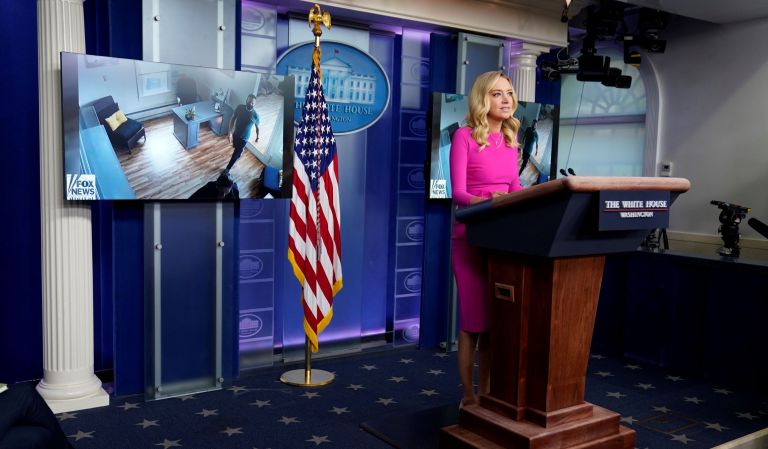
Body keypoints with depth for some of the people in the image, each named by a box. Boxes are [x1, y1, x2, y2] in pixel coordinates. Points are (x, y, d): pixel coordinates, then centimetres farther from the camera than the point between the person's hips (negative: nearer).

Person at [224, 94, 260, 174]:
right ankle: (239, 153, 64)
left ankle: (227, 169, 24)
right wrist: (230, 132, -18)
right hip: (235, 133, 3)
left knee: (236, 153, 7)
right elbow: (232, 119, -10)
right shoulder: (240, 107, -19)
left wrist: (257, 137, 10)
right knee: (236, 148, 30)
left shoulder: (255, 115, -24)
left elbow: (257, 127, -6)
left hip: (244, 138, -3)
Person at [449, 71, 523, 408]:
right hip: (471, 236, -6)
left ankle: (487, 392, 22)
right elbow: (458, 193, -15)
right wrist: (488, 199, -34)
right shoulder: (464, 136, -8)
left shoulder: (510, 138, 12)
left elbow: (514, 186, 14)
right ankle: (468, 396, 12)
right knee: (474, 320, -2)